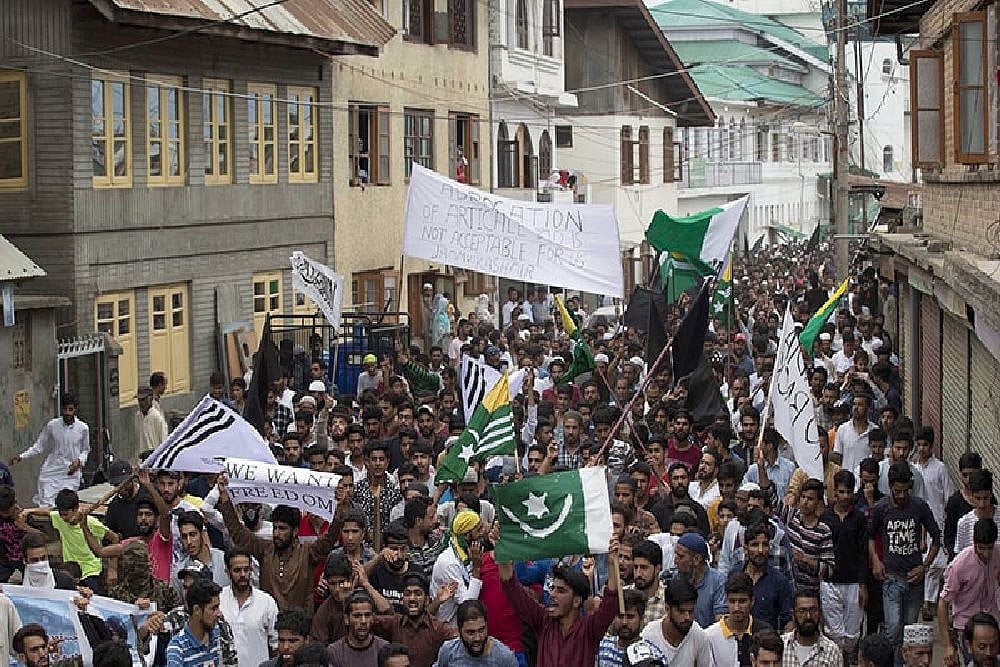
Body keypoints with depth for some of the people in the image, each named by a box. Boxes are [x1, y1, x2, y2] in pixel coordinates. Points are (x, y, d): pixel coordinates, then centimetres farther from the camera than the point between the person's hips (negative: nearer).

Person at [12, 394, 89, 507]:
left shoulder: (83, 428, -1)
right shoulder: (52, 425, -4)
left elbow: (85, 450, 13)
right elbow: (38, 446, 5)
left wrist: (79, 461, -8)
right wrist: (21, 456, -8)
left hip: (71, 475, 0)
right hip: (50, 473, 0)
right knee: (45, 506, -8)